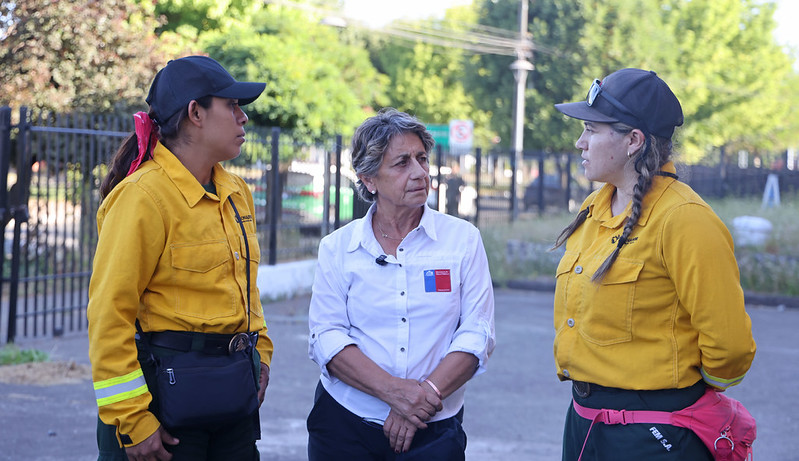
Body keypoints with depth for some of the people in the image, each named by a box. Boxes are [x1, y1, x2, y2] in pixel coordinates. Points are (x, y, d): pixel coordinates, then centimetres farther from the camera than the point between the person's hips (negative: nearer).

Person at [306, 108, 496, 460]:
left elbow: (477, 334, -5)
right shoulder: (337, 247, 2)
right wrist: (393, 391, -20)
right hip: (345, 425, 0)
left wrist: (426, 393, -18)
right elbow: (326, 337, -7)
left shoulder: (463, 239, 2)